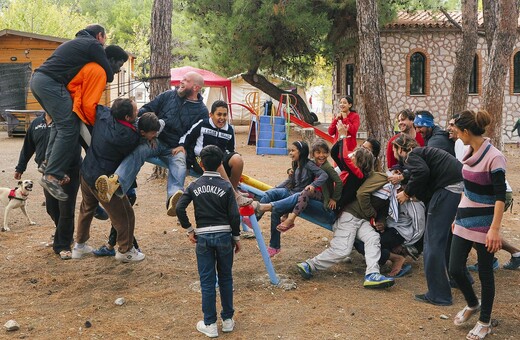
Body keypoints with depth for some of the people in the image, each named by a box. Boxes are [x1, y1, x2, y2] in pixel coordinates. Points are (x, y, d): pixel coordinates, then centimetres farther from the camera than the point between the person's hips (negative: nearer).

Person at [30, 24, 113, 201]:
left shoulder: (76, 42, 31)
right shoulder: (94, 45, 6)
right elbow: (109, 75, 4)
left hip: (37, 78, 9)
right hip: (51, 82, -9)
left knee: (60, 124, 20)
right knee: (69, 128, -11)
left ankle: (49, 163, 13)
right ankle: (51, 176, -17)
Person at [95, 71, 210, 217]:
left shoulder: (202, 111, 8)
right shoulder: (168, 95, 14)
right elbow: (147, 109, 16)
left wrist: (184, 147, -11)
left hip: (176, 148, -2)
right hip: (156, 139, 2)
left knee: (179, 165, -36)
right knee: (137, 151, -31)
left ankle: (173, 198, -68)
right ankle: (115, 182, -57)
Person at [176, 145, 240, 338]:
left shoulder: (194, 186, 0)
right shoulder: (226, 186, -4)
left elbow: (179, 208, -10)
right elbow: (234, 215, -8)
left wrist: (189, 230, 0)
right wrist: (237, 237, 3)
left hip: (203, 237, 1)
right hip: (224, 235, 0)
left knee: (207, 281, 6)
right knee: (225, 278, 13)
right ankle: (228, 320, 21)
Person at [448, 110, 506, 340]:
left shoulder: (493, 157, -18)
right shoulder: (470, 153, 6)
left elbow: (500, 196, -21)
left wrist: (495, 229, -26)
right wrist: (459, 215, 21)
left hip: (483, 225, -7)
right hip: (465, 222, 7)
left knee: (485, 274, 6)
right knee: (455, 269, 7)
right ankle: (472, 304, 34)